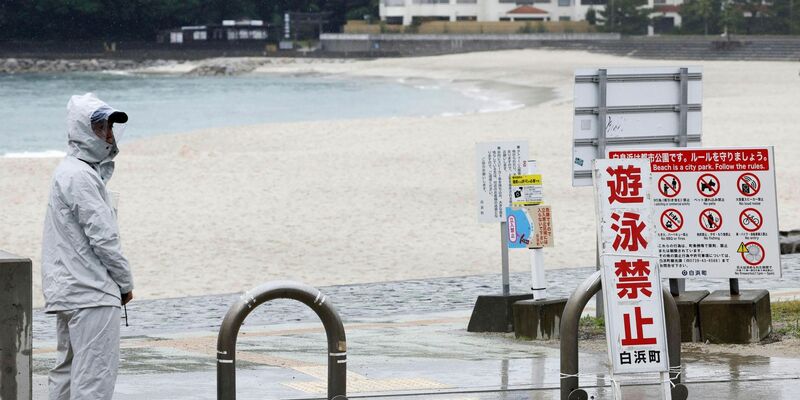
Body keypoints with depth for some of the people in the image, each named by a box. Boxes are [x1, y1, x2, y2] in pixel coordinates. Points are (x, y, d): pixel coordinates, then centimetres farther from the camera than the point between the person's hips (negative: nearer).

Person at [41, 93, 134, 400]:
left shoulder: (68, 171, 18)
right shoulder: (80, 176, -15)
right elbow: (103, 238, -17)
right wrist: (125, 283, -5)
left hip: (66, 291, 11)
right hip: (92, 294, -11)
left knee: (68, 369, 14)